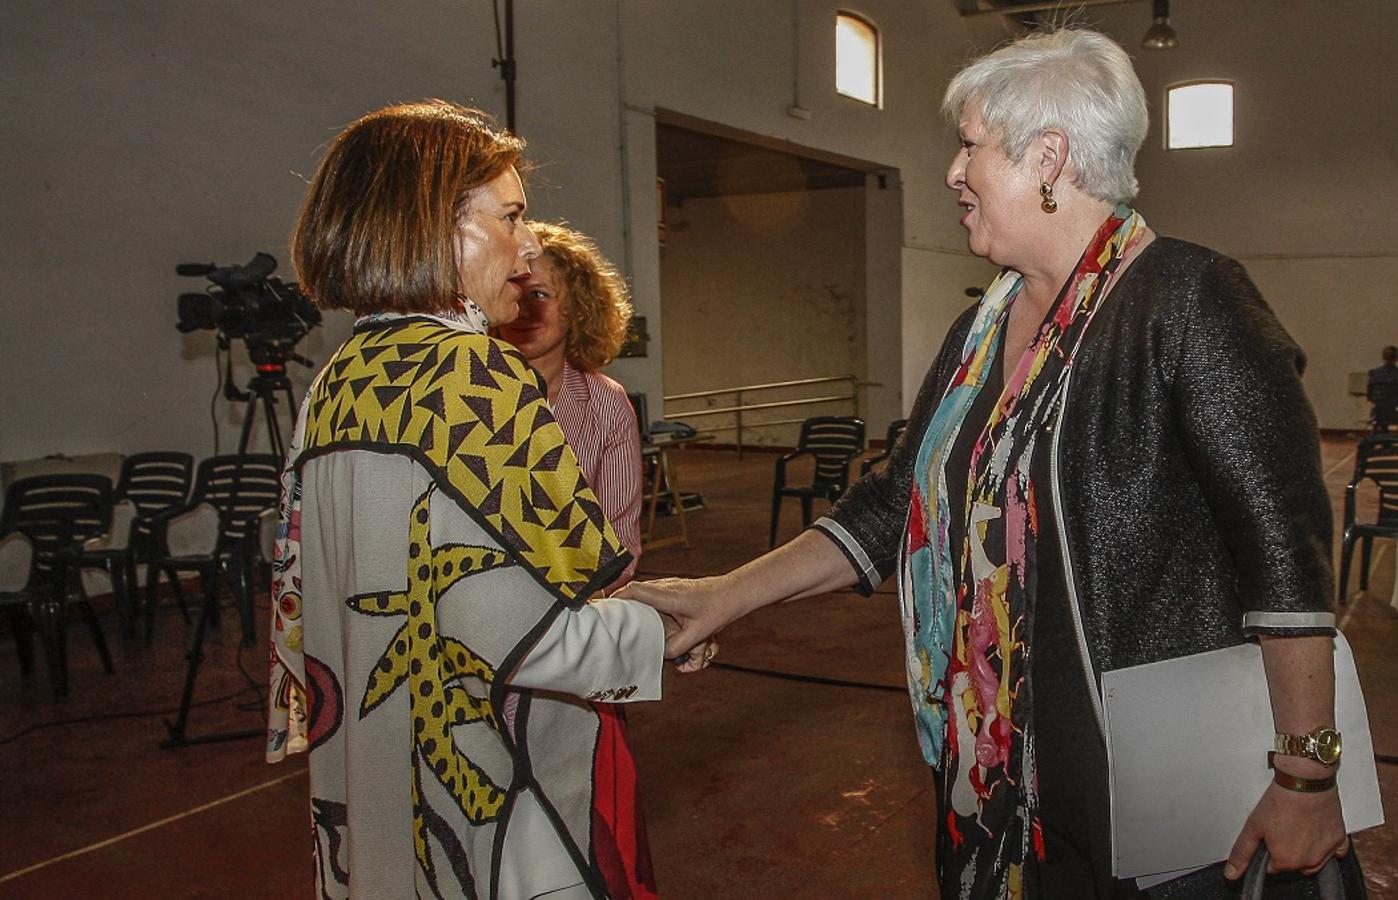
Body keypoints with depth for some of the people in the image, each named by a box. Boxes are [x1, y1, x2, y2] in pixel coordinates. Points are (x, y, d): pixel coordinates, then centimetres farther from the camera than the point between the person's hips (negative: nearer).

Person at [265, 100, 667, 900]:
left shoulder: (336, 385, 4)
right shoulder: (478, 375, -21)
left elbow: (306, 603, 12)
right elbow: (518, 632, -28)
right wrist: (659, 633, -12)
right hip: (498, 811, -8)